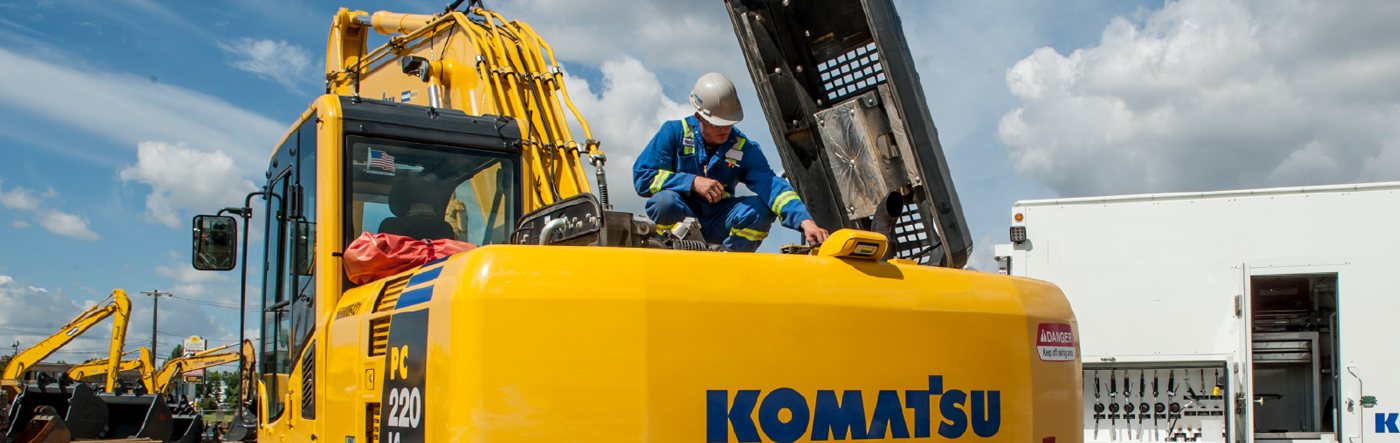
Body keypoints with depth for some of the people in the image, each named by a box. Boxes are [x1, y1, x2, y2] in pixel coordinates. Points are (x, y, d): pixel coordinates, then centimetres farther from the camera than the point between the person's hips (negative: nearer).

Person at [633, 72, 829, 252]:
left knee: (760, 207, -23)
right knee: (664, 201, -35)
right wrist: (693, 182, -21)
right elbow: (642, 177, -12)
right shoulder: (675, 132, -5)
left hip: (717, 227, 3)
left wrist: (805, 221, -33)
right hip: (676, 221, -2)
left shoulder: (743, 148, -1)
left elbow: (771, 185, -16)